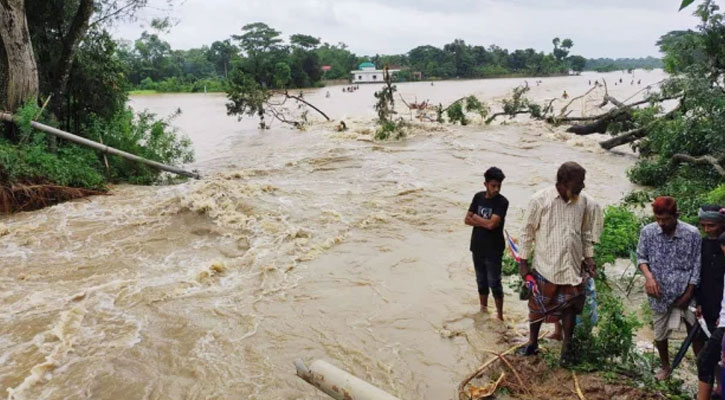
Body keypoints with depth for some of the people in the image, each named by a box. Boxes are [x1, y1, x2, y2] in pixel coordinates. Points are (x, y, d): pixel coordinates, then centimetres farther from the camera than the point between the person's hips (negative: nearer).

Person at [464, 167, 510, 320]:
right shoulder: (478, 197, 2)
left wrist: (476, 217, -9)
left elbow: (492, 224, -24)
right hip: (477, 247, 5)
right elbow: (467, 220, 0)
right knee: (481, 281, 17)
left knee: (494, 283, 2)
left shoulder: (502, 202, -15)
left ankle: (500, 315, 14)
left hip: (493, 250, -5)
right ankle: (483, 309, 33)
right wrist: (484, 222, -14)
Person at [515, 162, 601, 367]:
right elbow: (527, 232, -7)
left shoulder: (584, 202, -2)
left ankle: (567, 347, 30)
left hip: (572, 266, 3)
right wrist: (523, 262, -5)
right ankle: (532, 343, 32)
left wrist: (589, 257, 6)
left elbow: (586, 233, 12)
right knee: (537, 306, 12)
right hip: (545, 266, -3)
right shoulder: (540, 200, -14)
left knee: (569, 307, 12)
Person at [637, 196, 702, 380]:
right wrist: (649, 276, -15)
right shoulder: (647, 232, -9)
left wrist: (689, 293, -10)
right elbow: (641, 257, 3)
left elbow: (697, 266, -8)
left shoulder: (692, 234, -14)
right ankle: (665, 366, 39)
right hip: (660, 293, 2)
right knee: (660, 334, 16)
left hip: (685, 292, -2)